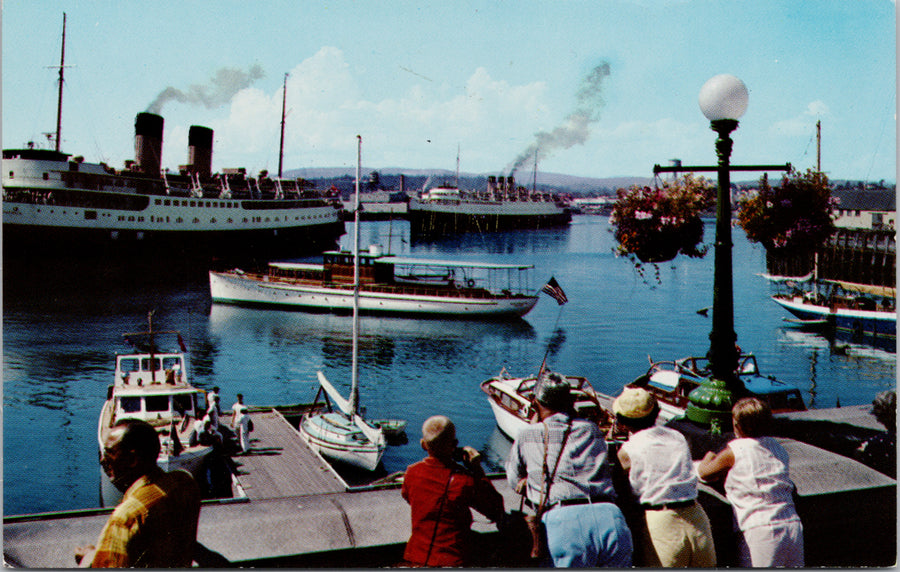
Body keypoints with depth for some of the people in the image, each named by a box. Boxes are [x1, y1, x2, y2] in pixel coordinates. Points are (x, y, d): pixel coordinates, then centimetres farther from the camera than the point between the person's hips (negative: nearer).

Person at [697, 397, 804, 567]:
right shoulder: (778, 448, 14)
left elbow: (703, 472, 12)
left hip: (761, 530, -6)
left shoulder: (735, 451, -3)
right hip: (793, 525, 6)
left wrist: (709, 457, 34)